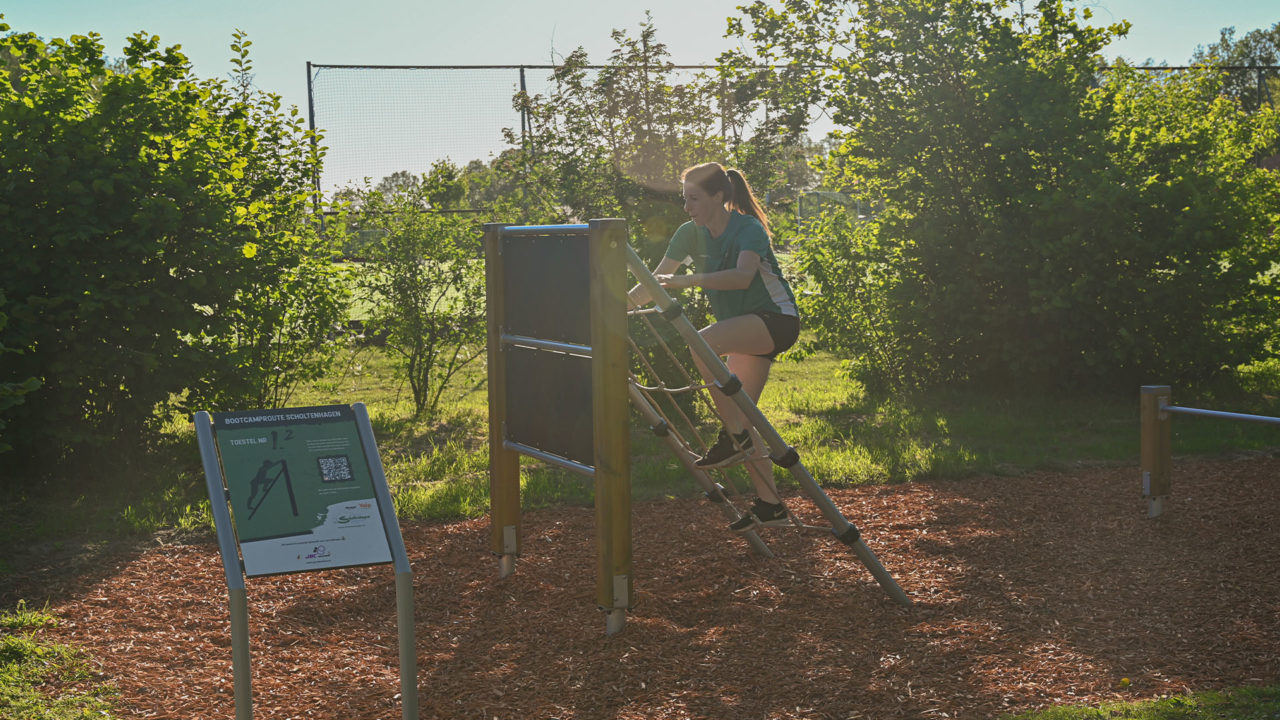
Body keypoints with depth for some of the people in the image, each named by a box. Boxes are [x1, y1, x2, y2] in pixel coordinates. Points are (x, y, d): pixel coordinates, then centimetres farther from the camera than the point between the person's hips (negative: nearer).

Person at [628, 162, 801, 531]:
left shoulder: (749, 229, -19)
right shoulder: (690, 234, 1)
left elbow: (742, 276, -38)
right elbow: (656, 280, 1)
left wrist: (687, 280, -47)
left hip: (776, 320, -8)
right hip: (744, 330, 8)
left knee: (702, 343, -32)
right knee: (739, 414, 1)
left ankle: (735, 437, -23)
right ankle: (769, 504, 9)